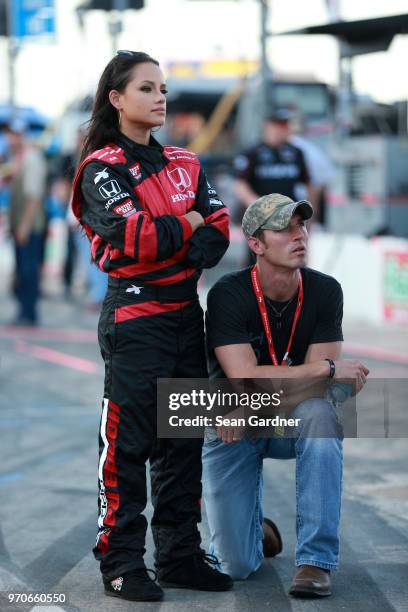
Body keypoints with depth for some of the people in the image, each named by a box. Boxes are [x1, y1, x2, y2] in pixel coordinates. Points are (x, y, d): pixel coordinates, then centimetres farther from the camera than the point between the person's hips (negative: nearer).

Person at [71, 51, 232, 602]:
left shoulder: (185, 164, 15)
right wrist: (189, 225, -5)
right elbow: (132, 236, -19)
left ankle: (180, 554, 18)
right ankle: (121, 563, 0)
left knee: (184, 438, 10)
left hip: (186, 313, 7)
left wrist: (164, 241, -14)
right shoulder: (102, 168, -5)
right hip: (134, 316, -7)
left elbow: (219, 231, 3)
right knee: (127, 442, -6)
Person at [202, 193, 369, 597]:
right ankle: (254, 525, 29)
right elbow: (244, 378, -28)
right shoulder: (228, 295, -20)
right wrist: (330, 369, -27)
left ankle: (315, 560, -28)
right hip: (232, 427, -2)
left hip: (289, 423, 2)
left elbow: (315, 384, -13)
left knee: (320, 412, -36)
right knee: (237, 566, -12)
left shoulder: (324, 292, -11)